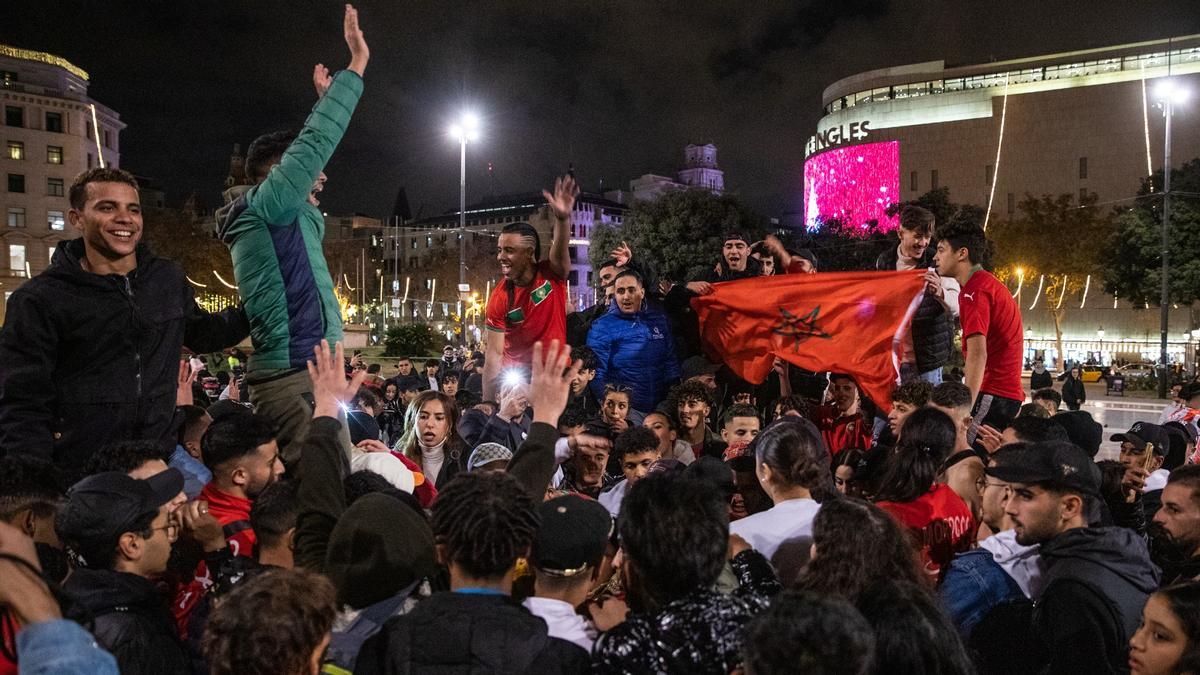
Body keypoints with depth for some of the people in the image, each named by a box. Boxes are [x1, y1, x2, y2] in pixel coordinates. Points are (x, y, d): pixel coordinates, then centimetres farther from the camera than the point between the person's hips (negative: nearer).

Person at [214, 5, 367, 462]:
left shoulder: (290, 219, 20)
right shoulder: (264, 205, -5)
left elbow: (311, 147, 34)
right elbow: (314, 142, -11)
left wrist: (324, 100, 39)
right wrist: (357, 63, -6)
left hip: (297, 373, 10)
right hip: (297, 376, -10)